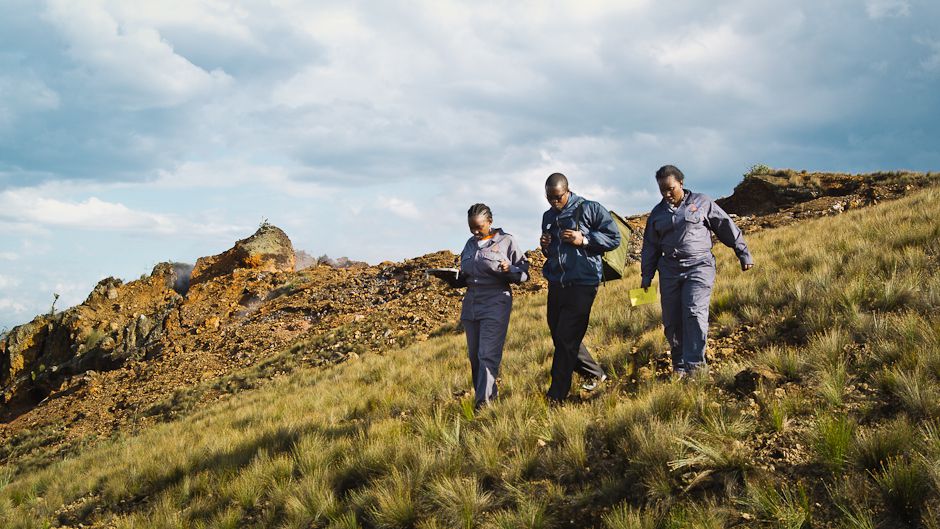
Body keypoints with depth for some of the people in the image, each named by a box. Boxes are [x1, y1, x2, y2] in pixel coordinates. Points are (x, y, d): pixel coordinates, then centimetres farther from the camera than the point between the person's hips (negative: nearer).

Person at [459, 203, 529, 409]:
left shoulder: (506, 241, -1)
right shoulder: (470, 244, 15)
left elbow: (524, 273, 2)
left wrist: (509, 270, -19)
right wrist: (456, 278, 6)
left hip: (495, 301, -6)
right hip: (471, 301, 6)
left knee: (488, 355, -11)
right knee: (474, 355, 7)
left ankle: (483, 402, -13)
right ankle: (490, 393, 19)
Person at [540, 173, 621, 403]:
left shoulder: (590, 209, -4)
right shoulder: (548, 217, 15)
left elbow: (614, 238, -4)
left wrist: (583, 240, -14)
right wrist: (545, 246, 3)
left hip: (582, 284, -7)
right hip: (555, 284, 7)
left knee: (566, 339, -9)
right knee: (560, 338, 12)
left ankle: (556, 396, -4)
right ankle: (595, 374, 31)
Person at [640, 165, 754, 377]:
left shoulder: (701, 203, 4)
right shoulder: (657, 213, 14)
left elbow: (726, 226, 8)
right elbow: (650, 247, 20)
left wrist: (743, 253, 9)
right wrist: (646, 277, 16)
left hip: (699, 266, -4)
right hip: (669, 269, 4)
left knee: (694, 313, -19)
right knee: (671, 321, 1)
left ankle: (694, 365, -18)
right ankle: (679, 365, 14)